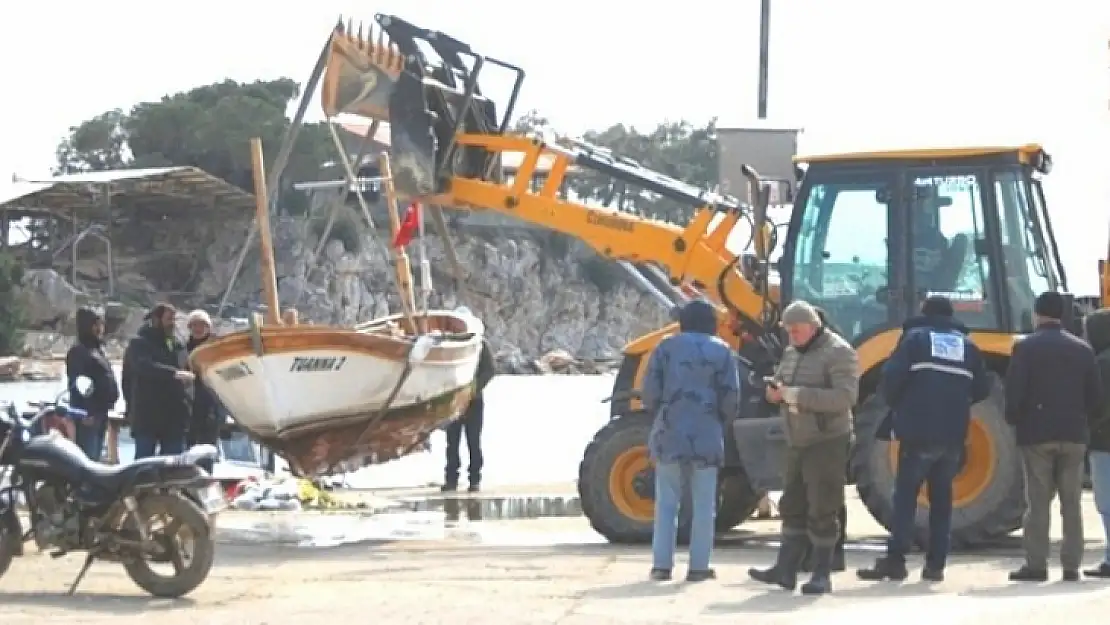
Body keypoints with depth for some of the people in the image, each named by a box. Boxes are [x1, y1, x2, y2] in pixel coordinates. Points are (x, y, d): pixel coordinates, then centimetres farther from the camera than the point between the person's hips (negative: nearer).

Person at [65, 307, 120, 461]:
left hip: (101, 413, 10)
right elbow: (76, 384, -17)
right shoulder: (78, 352, -9)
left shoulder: (99, 349, 21)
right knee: (87, 458, -15)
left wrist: (107, 407, 20)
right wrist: (85, 413, -22)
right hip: (88, 416, -10)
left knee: (95, 458, 12)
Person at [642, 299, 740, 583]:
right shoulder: (721, 351, 1)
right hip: (706, 437, -1)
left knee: (666, 502, 7)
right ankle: (699, 566, 4)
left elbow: (649, 395, -1)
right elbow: (730, 402, -2)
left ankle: (662, 565, 5)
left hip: (669, 435, 1)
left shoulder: (666, 347, 3)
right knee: (703, 505, 5)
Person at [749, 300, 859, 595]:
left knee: (822, 511, -4)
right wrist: (774, 390, -5)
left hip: (827, 442, -8)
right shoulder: (792, 352, 11)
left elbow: (845, 397, -26)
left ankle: (822, 575, 3)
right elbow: (779, 381, 22)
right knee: (793, 507, 9)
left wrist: (796, 394, -29)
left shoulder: (838, 353, -15)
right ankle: (785, 570, 13)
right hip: (798, 443, 8)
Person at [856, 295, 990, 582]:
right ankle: (935, 564, 7)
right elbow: (981, 389, 12)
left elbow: (892, 376, -10)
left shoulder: (915, 338, 1)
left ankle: (895, 560, -7)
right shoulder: (967, 346, 14)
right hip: (953, 435, 4)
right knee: (941, 498, 10)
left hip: (919, 432, -4)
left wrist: (895, 406, 8)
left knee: (905, 496, -1)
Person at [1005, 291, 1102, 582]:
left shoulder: (1025, 347, -5)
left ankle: (1036, 564, -3)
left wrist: (1014, 419, 7)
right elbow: (1096, 397, 6)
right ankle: (1071, 566, 6)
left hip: (1036, 434, -3)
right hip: (1074, 435, 3)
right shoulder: (1083, 349, 7)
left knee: (1038, 500, -1)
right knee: (1071, 501, 7)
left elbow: (1015, 393, -10)